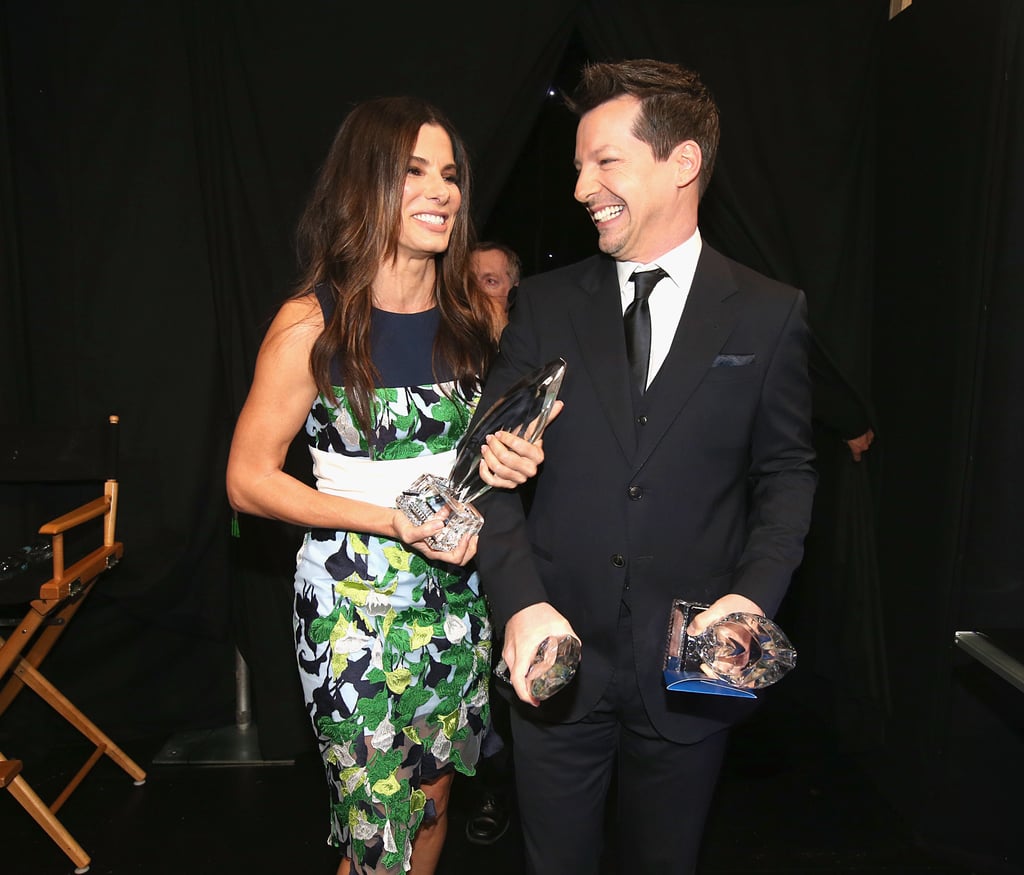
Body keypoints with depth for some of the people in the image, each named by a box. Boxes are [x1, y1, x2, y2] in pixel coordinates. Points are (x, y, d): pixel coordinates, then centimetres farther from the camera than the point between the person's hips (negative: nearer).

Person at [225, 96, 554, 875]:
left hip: (456, 596, 5)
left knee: (432, 800, 20)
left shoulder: (474, 315, 2)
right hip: (355, 605, -4)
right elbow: (249, 479, -9)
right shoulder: (313, 323, -12)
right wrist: (391, 520, -19)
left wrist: (510, 459, -8)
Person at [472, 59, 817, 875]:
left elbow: (786, 470, 2)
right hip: (555, 654, 1)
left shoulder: (770, 313, -2)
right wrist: (520, 601, -15)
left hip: (691, 666, 0)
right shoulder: (545, 304, 0)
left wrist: (754, 595, -13)